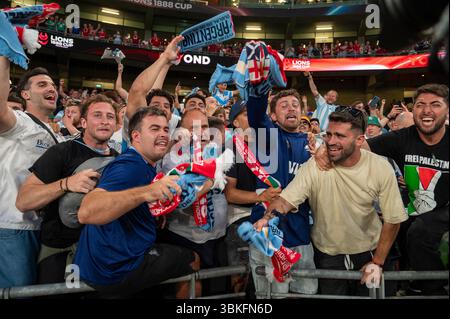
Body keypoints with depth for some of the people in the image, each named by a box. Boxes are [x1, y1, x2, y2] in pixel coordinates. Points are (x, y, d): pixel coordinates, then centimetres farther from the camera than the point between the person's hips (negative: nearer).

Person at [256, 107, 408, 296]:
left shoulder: (381, 168, -14)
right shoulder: (314, 167, -18)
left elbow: (392, 219, -7)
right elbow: (285, 201, -24)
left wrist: (378, 262, -7)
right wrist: (268, 219, -45)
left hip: (370, 253, 1)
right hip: (327, 255, -1)